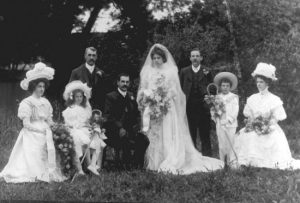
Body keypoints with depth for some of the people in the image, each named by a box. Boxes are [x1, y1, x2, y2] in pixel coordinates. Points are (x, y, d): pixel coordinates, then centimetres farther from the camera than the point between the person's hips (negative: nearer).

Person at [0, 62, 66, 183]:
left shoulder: (45, 102, 13)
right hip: (31, 136, -5)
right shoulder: (27, 103, -6)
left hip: (45, 136, 5)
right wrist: (41, 129, -14)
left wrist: (48, 129, -6)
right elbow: (26, 124, -12)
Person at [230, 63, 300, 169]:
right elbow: (248, 115, 10)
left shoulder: (274, 100, -4)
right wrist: (251, 123, -8)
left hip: (270, 131, -3)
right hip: (254, 130, 3)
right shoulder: (252, 98, 8)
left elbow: (276, 118, -4)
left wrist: (267, 126, -16)